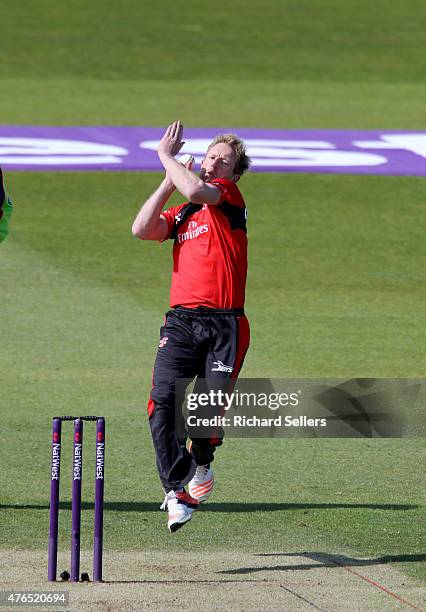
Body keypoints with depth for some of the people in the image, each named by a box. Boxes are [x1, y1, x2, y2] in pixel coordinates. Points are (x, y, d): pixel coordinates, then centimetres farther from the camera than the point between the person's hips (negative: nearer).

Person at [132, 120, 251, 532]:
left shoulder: (229, 196, 4)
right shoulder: (182, 212, 20)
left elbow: (197, 191, -18)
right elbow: (142, 229, 3)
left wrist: (167, 157, -2)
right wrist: (169, 180, 3)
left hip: (224, 325, -4)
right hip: (181, 322, 4)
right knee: (163, 401, -15)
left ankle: (201, 466, 25)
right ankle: (176, 491, -10)